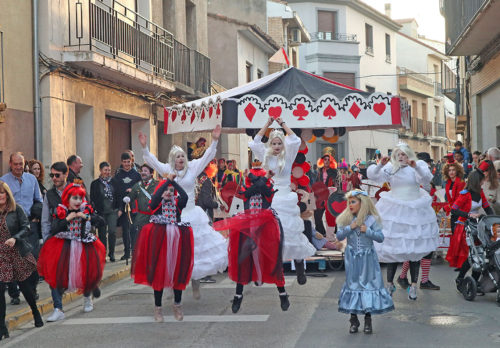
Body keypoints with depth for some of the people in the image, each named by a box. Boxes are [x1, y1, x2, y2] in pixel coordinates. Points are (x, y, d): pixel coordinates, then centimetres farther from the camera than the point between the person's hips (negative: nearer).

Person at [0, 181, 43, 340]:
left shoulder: (16, 209, -3)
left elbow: (26, 227, -5)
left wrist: (15, 238, -21)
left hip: (16, 254, 0)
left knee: (25, 285, 12)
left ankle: (36, 314, 38)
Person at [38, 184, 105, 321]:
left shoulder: (87, 209, 3)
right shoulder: (61, 212, -2)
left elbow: (101, 221, -5)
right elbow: (53, 230, -13)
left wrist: (86, 217, -17)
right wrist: (67, 219, -19)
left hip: (85, 247, 1)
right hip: (64, 247, -1)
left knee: (90, 272, -2)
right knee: (56, 274, -13)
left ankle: (87, 297, 35)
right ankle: (58, 310, -8)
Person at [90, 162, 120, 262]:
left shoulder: (113, 182, 10)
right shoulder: (95, 183, 4)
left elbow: (118, 196, 14)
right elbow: (92, 199, 3)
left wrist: (119, 209, 5)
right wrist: (95, 212, -6)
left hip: (112, 211, 1)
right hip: (101, 212, -1)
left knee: (112, 231, -11)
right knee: (102, 234, 2)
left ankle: (111, 253, 2)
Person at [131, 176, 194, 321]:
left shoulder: (177, 204, 11)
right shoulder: (156, 204, 6)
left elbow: (185, 196, -10)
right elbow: (156, 196, -17)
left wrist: (173, 182, -9)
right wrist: (168, 180, -14)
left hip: (177, 240, 2)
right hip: (159, 239, -2)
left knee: (178, 271, 5)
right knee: (159, 272, 1)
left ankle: (177, 304, 23)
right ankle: (158, 307, 11)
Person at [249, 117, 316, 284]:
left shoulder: (287, 157, 4)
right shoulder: (266, 157, 10)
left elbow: (295, 141, -7)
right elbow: (254, 143, 3)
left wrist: (283, 124, -1)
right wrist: (267, 125, 2)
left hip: (285, 198, -2)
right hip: (269, 199, 2)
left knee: (291, 232, -4)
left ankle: (300, 271, 4)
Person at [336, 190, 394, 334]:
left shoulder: (371, 219, -6)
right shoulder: (346, 219, -1)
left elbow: (381, 238, -7)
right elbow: (339, 236, -5)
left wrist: (368, 231, -20)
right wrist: (350, 227, -18)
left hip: (367, 258, -1)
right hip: (352, 259, 1)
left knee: (368, 283, 2)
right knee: (352, 283, 5)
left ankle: (368, 319, 16)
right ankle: (354, 320, 16)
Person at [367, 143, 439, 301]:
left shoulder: (419, 166, -1)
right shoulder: (390, 168, 3)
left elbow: (426, 180, -18)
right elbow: (372, 175, -7)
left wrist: (416, 167, -34)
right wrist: (380, 165, -25)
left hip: (414, 211, -1)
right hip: (394, 210, 1)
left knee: (415, 249, 3)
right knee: (392, 249, 4)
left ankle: (413, 285, 11)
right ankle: (390, 283, 15)